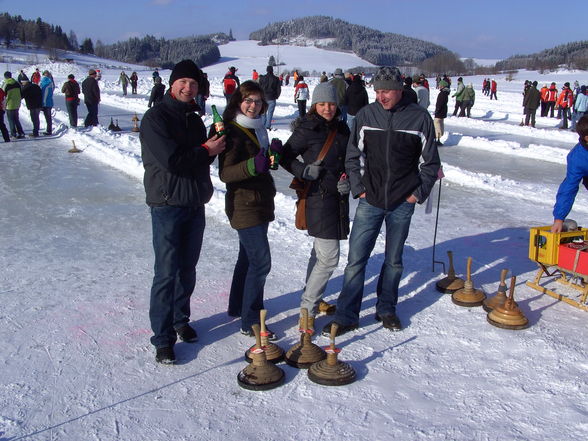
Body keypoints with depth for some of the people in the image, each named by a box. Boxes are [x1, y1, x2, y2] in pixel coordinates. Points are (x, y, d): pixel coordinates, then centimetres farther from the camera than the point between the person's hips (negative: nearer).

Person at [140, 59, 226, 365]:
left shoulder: (195, 120, 15)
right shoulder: (156, 117, -10)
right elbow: (171, 160, -21)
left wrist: (215, 147, -7)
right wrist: (206, 151, -10)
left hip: (195, 204, 7)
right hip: (167, 204, -7)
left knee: (188, 268, 15)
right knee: (167, 272, -4)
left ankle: (180, 319, 32)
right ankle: (162, 338, 6)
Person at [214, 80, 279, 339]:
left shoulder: (257, 129, 12)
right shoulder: (232, 131, -15)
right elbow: (225, 174, -22)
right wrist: (252, 165, -37)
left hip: (260, 202, 9)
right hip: (245, 205, -9)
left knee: (248, 258, 18)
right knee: (261, 262, -10)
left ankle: (237, 307, 34)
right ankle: (250, 323, -1)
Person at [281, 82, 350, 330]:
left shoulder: (342, 129, 8)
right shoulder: (307, 130, -11)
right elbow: (285, 157, -6)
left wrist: (347, 179, -4)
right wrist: (305, 170, -20)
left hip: (338, 197, 8)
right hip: (318, 198, -7)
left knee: (320, 251, 19)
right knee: (329, 257, -9)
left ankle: (312, 299, 35)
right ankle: (307, 309, 3)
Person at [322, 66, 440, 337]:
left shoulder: (420, 118, -4)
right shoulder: (366, 115, -1)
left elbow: (430, 161, 5)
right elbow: (353, 156, 6)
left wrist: (419, 193, -1)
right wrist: (359, 188, -1)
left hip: (402, 203, 0)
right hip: (370, 201, 0)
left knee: (394, 260, 13)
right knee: (356, 259, -2)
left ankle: (386, 309, 30)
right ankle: (346, 316, 8)